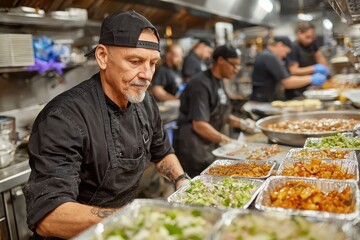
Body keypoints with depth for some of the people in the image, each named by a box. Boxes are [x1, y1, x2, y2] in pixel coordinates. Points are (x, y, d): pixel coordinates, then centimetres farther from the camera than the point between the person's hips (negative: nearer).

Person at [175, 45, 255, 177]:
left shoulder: (219, 82, 10)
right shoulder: (201, 84, -19)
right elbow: (199, 125, -24)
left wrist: (241, 123, 4)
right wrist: (225, 140, -18)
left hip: (210, 145, 9)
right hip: (193, 147, -9)